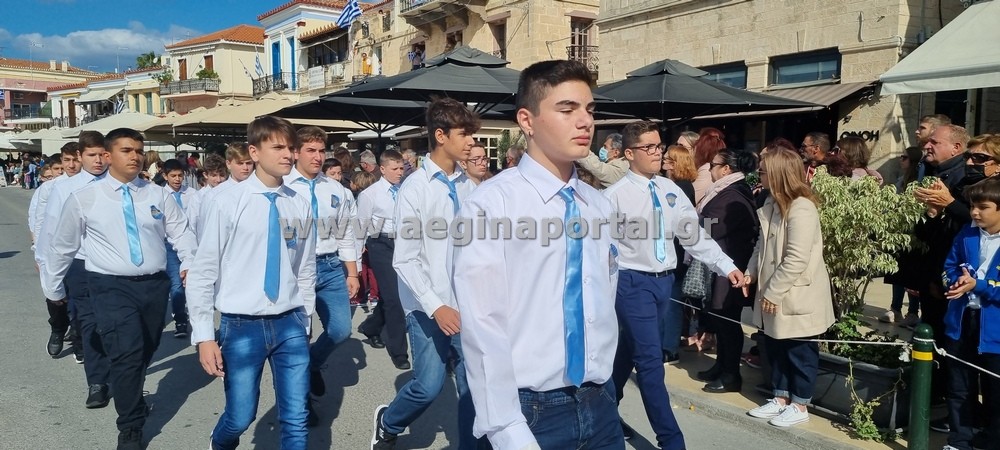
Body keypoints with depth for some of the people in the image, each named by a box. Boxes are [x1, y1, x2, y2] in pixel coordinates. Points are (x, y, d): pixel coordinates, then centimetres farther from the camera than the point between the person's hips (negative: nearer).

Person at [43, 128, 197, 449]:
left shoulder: (158, 195, 5)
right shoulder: (84, 198, 0)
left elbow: (180, 232, 5)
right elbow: (62, 245, 9)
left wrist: (189, 264, -13)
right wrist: (54, 288, 16)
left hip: (155, 284, 3)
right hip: (112, 286, -3)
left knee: (145, 352, 17)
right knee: (128, 353, -15)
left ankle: (130, 396, 47)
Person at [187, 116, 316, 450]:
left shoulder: (300, 205, 2)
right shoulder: (229, 202, -7)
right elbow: (203, 272, -5)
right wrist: (204, 336, -6)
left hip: (290, 324, 2)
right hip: (242, 326, -2)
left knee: (296, 420, 5)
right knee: (240, 417, 10)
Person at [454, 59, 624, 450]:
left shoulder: (600, 207, 5)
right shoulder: (490, 206, -15)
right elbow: (483, 329, -18)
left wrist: (599, 389, 14)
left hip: (601, 405, 6)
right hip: (532, 410, -5)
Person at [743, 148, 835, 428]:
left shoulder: (801, 209, -21)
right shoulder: (772, 203, 8)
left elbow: (796, 260, -25)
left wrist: (773, 292, -20)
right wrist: (751, 273, 2)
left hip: (797, 297, -8)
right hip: (774, 295, 9)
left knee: (799, 352, 8)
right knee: (776, 348, 17)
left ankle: (799, 406, 22)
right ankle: (781, 398, 32)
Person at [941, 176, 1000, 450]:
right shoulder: (966, 235, 0)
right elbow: (949, 268, 8)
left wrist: (977, 285, -23)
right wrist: (958, 279, -11)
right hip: (960, 324, 5)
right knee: (959, 390, 18)